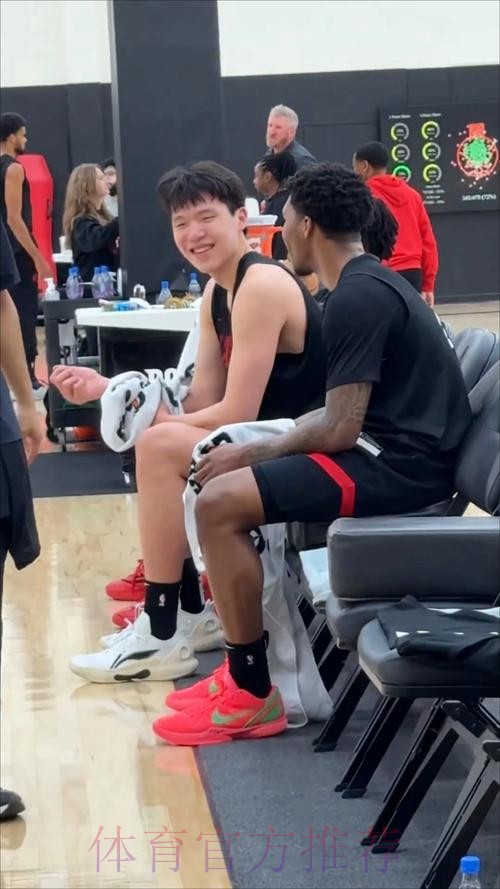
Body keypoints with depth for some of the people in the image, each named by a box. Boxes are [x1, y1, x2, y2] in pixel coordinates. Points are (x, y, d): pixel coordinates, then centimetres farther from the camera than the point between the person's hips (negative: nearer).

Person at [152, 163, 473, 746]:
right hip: (397, 449, 11)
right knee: (231, 483, 15)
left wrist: (251, 453, -7)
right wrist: (256, 453, 10)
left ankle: (252, 695, -9)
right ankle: (248, 671, 15)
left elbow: (338, 430, -20)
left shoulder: (355, 299, -17)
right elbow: (342, 413, 16)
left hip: (400, 465, -11)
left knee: (219, 502, -18)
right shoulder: (370, 282, 16)